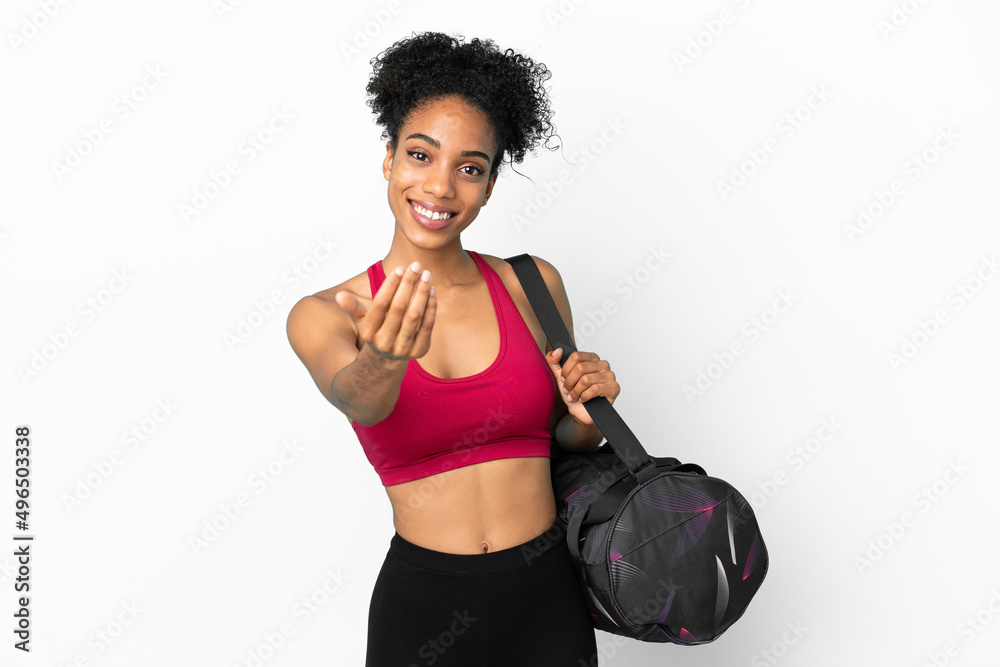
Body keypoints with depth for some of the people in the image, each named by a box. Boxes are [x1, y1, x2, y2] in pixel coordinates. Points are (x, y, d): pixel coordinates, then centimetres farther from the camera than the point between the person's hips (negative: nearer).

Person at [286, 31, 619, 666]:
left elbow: (568, 442, 9)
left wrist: (587, 414, -12)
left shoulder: (533, 284, -2)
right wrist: (385, 359, -48)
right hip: (423, 605, -1)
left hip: (548, 594, 2)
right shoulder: (325, 314, -7)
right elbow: (353, 398, -28)